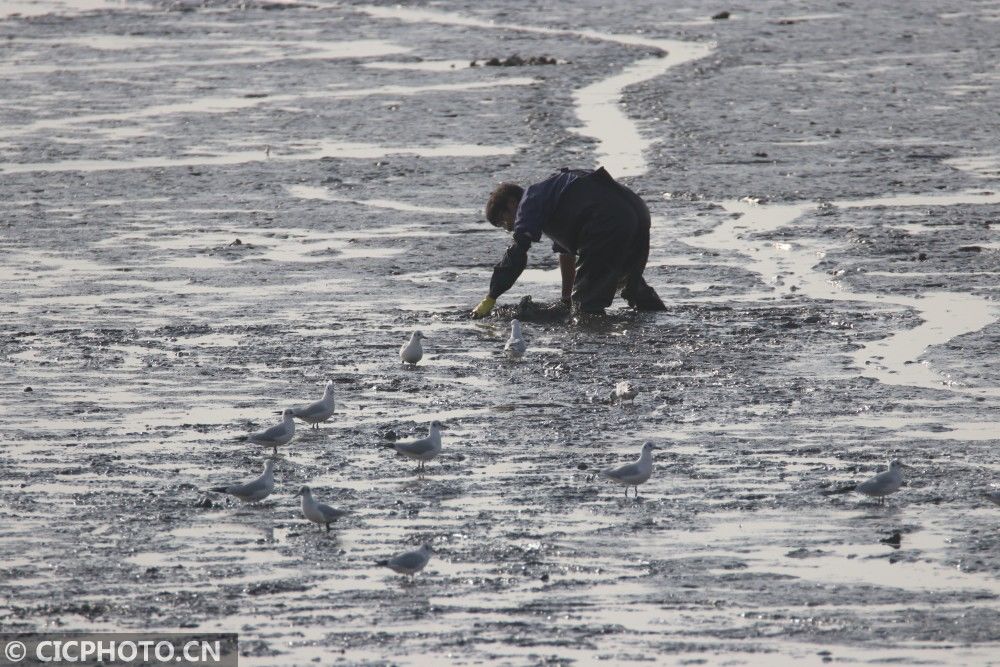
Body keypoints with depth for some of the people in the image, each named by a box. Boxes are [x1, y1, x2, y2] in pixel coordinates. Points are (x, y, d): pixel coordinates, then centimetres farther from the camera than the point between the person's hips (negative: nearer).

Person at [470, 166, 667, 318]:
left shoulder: (530, 200, 4)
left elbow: (516, 253, -7)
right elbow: (566, 252, 37)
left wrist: (490, 300, -8)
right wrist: (566, 301, 39)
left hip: (608, 225, -10)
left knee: (586, 303, -5)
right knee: (633, 284, 32)